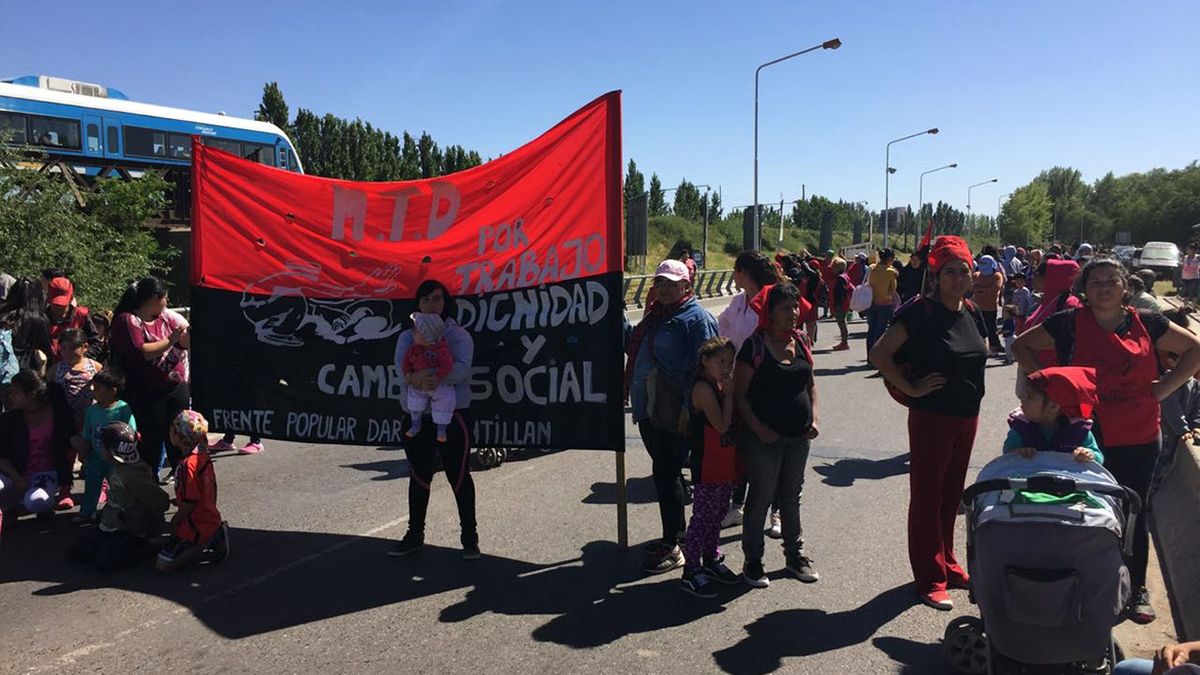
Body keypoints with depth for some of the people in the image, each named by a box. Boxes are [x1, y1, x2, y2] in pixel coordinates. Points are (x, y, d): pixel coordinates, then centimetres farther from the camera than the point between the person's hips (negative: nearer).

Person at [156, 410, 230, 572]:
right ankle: (216, 537, 12)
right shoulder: (204, 456, 2)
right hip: (210, 520, 9)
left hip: (196, 527, -9)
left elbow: (190, 503, -23)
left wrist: (174, 522, -7)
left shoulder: (188, 464, -25)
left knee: (163, 564, -7)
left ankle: (204, 550, -9)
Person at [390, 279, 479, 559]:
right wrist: (415, 378, -31)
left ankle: (469, 537, 12)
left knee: (458, 475, 0)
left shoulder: (459, 335, 0)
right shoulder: (408, 336, 10)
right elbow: (401, 364, -9)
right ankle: (415, 534, 28)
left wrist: (437, 379, -35)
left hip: (453, 413, -4)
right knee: (419, 475, 14)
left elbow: (462, 367, -18)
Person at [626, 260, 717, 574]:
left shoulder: (696, 318, -10)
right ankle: (677, 532, 32)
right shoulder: (655, 315, 16)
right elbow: (635, 351, 27)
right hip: (648, 409, 9)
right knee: (665, 471, 17)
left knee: (666, 474, -6)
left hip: (673, 414, -8)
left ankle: (672, 548, 4)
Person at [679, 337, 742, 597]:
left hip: (726, 463, 9)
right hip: (707, 465, -9)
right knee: (703, 516, -3)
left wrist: (729, 391, 2)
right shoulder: (703, 387, -18)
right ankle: (691, 571, 4)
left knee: (718, 514, 18)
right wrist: (729, 394, -16)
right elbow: (722, 424, -22)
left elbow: (731, 423, 11)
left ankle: (711, 560, 31)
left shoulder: (720, 385, 10)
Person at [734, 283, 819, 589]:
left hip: (798, 436, 6)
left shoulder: (801, 341, 6)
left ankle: (795, 554, 31)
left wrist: (814, 418, 3)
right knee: (761, 497, 3)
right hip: (764, 437, -5)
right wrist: (758, 428, -19)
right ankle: (752, 561, 16)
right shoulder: (755, 345, -12)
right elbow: (739, 394, -11)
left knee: (792, 496, 17)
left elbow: (811, 383, 16)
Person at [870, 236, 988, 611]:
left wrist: (969, 388, 12)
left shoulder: (972, 313, 6)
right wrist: (912, 388, -17)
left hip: (967, 417, 7)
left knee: (951, 495, 18)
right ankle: (930, 580, 11)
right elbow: (880, 354, -20)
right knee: (927, 496, 3)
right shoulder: (921, 312, -15)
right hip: (931, 417, -7)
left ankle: (946, 563, 33)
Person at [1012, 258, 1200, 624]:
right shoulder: (1069, 324, -4)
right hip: (1086, 437, -1)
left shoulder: (1147, 323, 1)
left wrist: (1165, 387, 0)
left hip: (1139, 439, 2)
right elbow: (1022, 345, 6)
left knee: (1133, 513, 12)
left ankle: (1138, 588, 28)